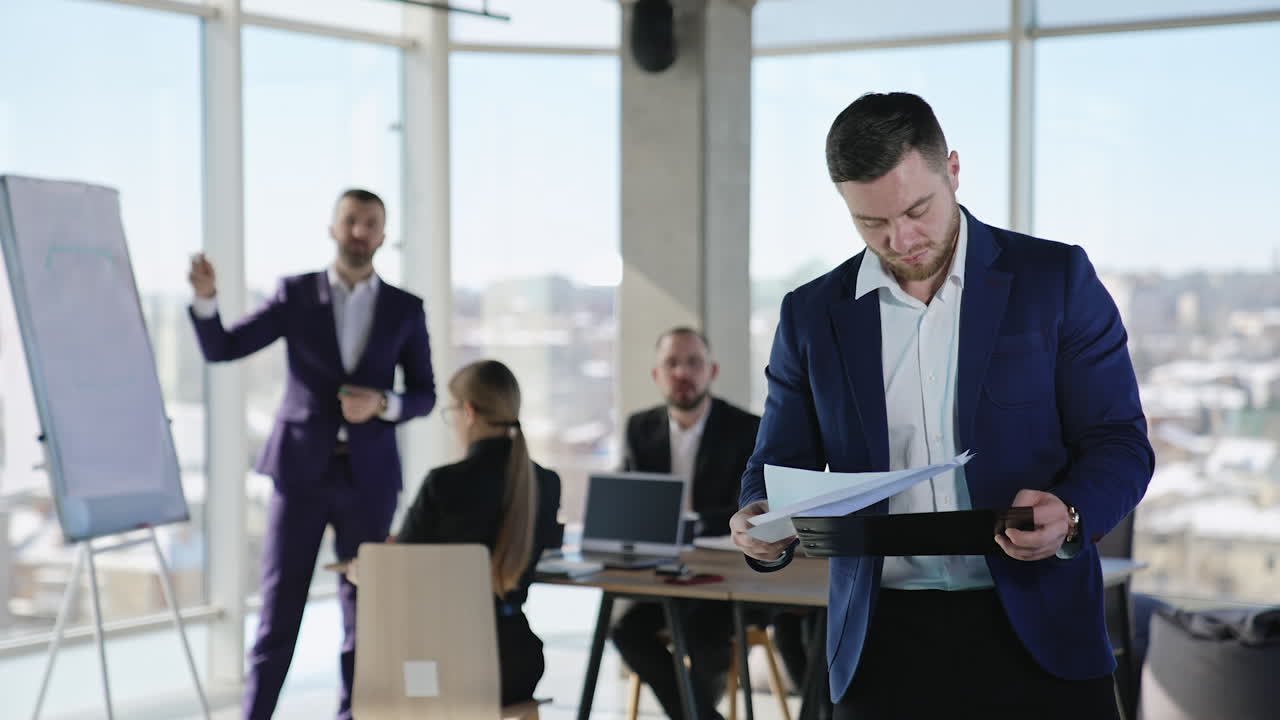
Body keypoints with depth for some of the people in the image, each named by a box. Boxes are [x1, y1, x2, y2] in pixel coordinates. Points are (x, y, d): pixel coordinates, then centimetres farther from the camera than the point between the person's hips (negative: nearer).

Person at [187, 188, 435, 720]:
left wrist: (382, 404, -14)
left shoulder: (405, 309, 5)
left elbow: (424, 394, 8)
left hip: (369, 476, 1)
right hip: (301, 469, -1)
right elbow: (221, 349, -2)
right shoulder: (296, 293, 3)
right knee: (279, 607, -2)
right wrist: (205, 296, -22)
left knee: (363, 609, 4)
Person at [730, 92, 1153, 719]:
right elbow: (780, 466, 11)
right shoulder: (811, 314, 5)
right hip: (884, 640, 2)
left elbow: (1119, 442, 0)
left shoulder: (1056, 279, -1)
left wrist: (1068, 518, -21)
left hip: (1035, 632, -1)